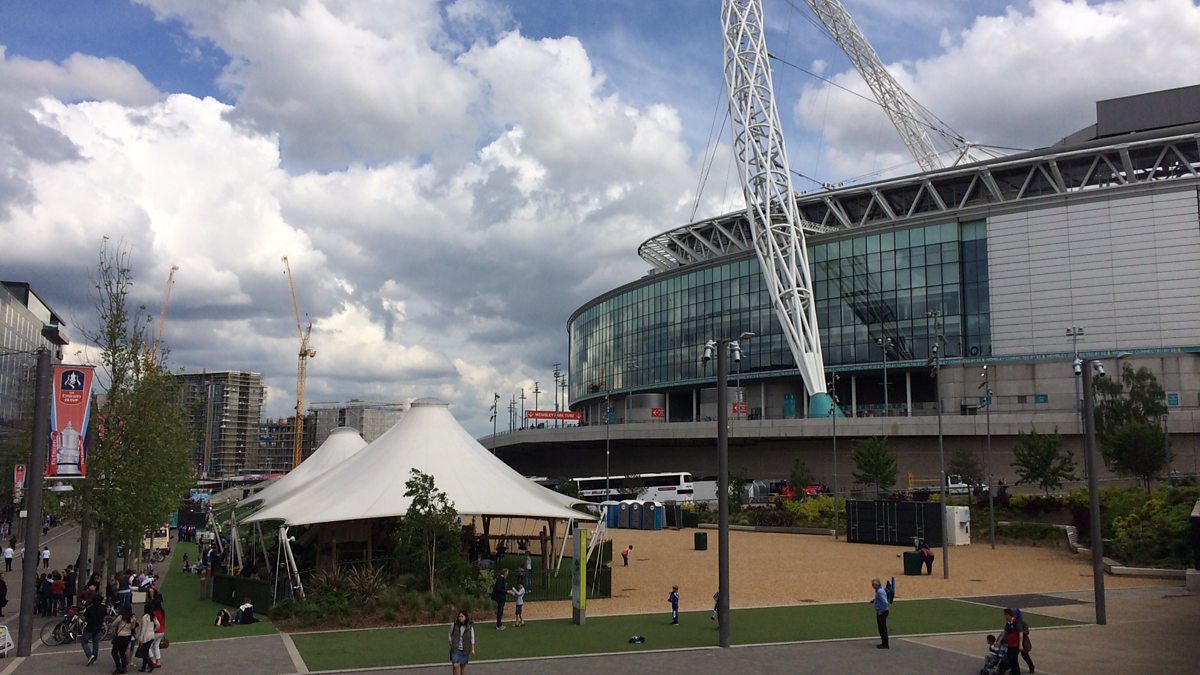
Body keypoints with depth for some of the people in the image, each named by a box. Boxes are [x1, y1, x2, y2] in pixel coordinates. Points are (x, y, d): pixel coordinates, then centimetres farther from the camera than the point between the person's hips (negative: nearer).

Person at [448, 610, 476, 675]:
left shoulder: (469, 626, -7)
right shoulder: (454, 625, -7)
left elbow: (472, 638, 1)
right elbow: (450, 635, 9)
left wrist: (473, 649, 1)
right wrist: (451, 643, 3)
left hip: (465, 650, 1)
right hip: (456, 649, -1)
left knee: (463, 666, 11)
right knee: (456, 665, -14)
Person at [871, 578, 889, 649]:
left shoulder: (880, 592, -23)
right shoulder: (878, 590, 9)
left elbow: (885, 603, -28)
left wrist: (881, 611, -20)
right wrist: (874, 600, 11)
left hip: (882, 613, -10)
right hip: (879, 612, 10)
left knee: (883, 628, -3)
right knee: (881, 628, 17)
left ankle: (885, 645, 4)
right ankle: (884, 643, 26)